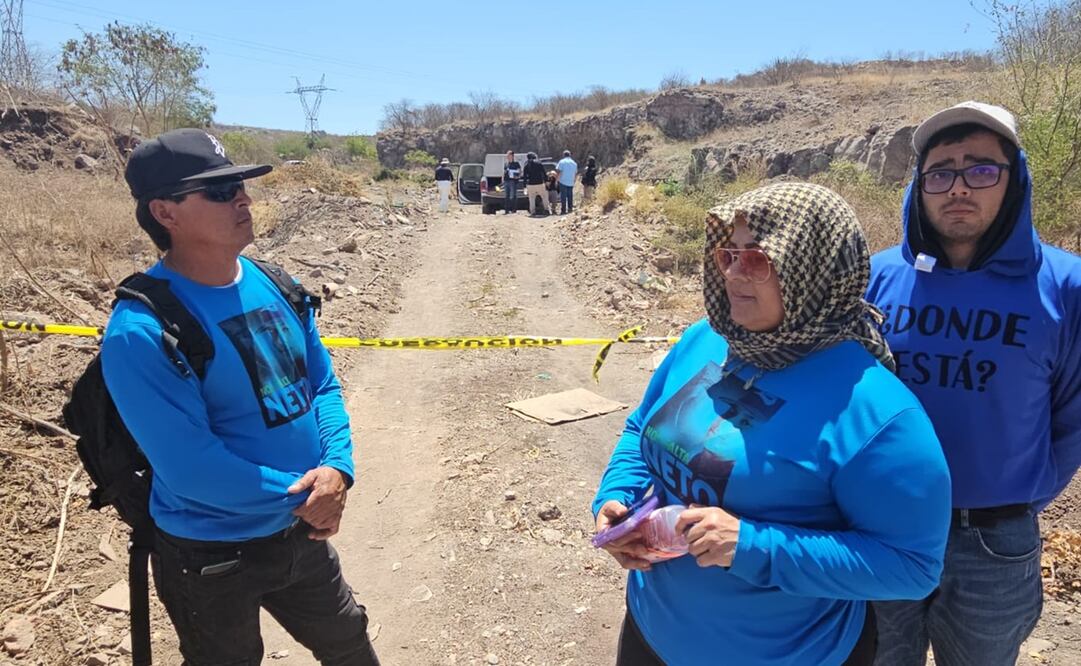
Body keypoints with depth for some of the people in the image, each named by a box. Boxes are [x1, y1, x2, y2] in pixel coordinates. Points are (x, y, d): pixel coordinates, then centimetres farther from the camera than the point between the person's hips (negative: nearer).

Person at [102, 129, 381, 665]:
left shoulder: (275, 287, -3)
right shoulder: (142, 331, -24)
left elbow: (323, 384, 2)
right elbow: (190, 465, -26)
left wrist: (336, 470, -15)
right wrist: (300, 494, -17)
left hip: (303, 532, 6)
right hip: (211, 558, -6)